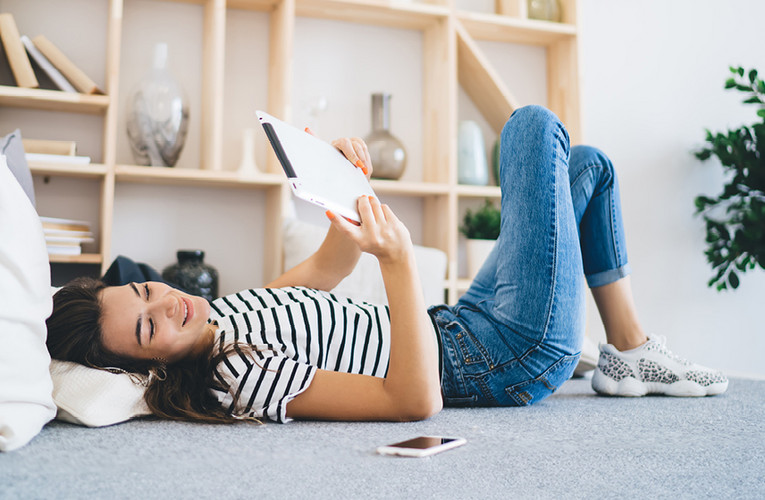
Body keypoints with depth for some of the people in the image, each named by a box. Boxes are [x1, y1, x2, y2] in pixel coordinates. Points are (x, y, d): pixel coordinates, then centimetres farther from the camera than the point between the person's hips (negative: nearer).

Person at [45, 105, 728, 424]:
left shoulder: (221, 308, 2)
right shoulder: (240, 378, -27)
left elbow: (327, 268, 12)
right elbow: (417, 400, -33)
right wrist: (399, 259, -40)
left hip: (462, 326, 9)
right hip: (514, 357, -8)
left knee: (589, 164, 19)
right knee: (532, 123, -4)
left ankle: (630, 351, 18)